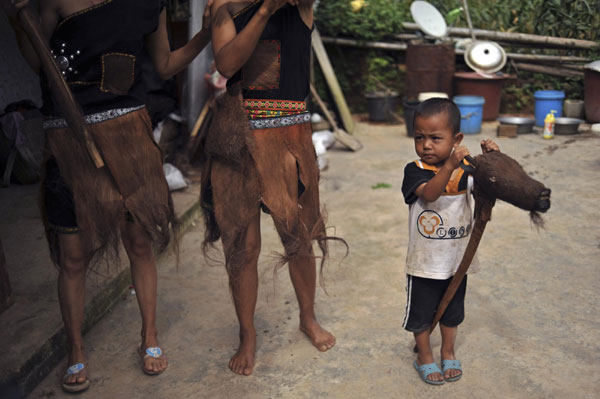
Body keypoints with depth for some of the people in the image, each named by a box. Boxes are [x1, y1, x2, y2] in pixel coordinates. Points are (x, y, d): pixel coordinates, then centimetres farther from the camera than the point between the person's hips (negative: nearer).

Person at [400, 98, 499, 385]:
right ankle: (424, 356, 37)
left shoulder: (467, 168, -7)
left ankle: (448, 352, 45)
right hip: (424, 262, -3)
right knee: (421, 312, 14)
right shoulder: (415, 170, -17)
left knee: (452, 311, 22)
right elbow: (429, 193, -34)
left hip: (457, 258, 3)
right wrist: (449, 166, -49)